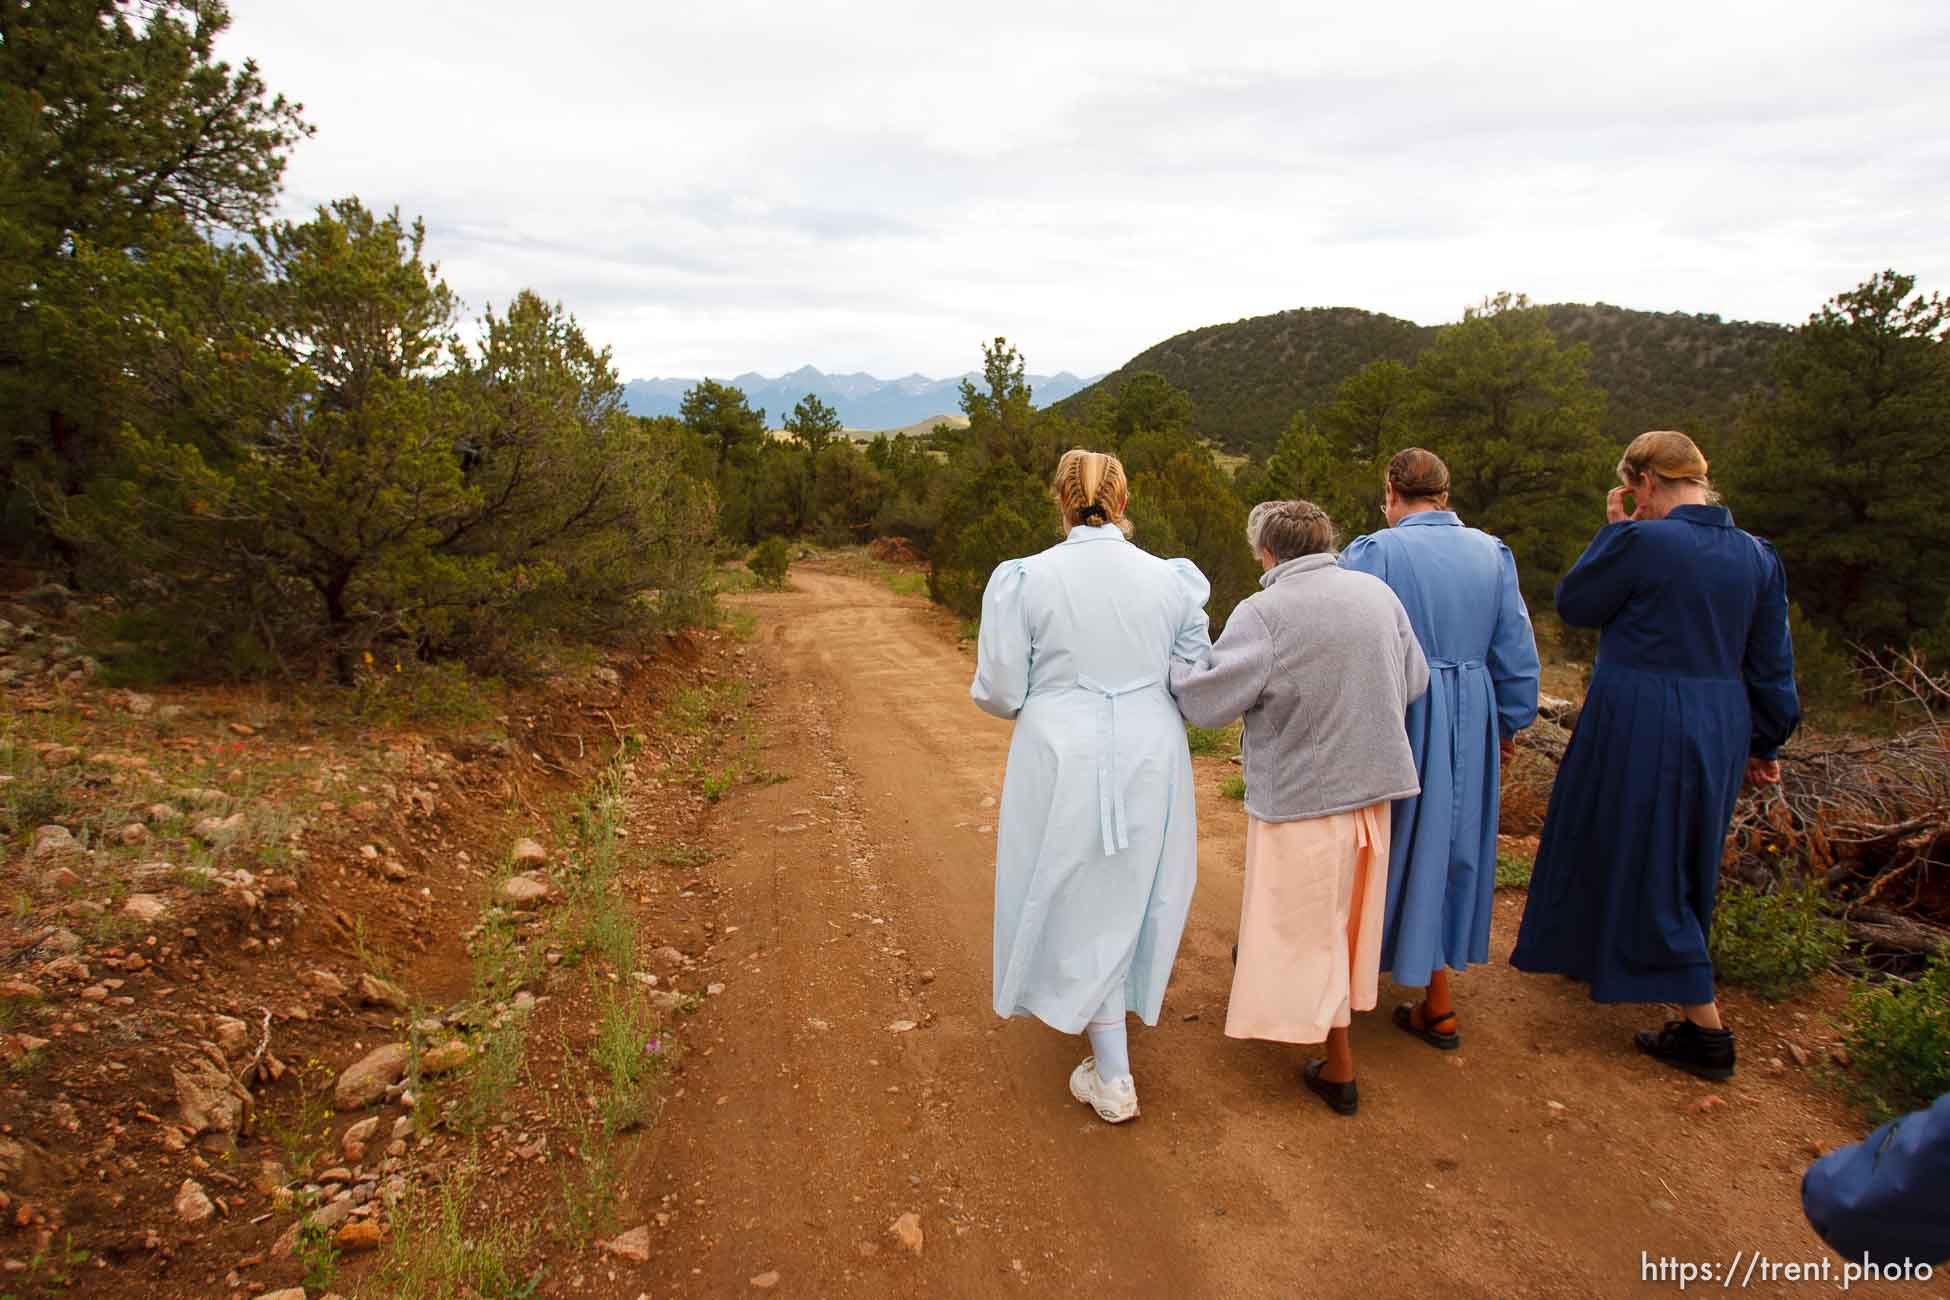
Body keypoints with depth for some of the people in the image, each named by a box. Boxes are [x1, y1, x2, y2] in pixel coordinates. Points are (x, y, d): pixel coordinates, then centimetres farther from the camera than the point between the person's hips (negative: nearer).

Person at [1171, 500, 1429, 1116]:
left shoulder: (1263, 613, -19)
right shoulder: (1377, 592, 0)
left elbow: (1209, 700, -17)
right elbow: (1413, 681, 8)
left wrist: (1170, 656, 0)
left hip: (1302, 794, -6)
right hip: (1372, 785, 6)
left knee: (1308, 926, 8)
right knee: (1346, 915, 23)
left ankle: (1339, 1067, 18)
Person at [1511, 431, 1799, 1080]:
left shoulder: (1643, 541, -19)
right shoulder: (1756, 555, 2)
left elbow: (1574, 604, -5)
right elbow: (1771, 665, 6)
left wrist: (1614, 528, 1)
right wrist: (1764, 743, 16)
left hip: (1640, 727, -8)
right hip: (1718, 728, 8)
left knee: (1644, 862, 4)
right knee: (1682, 856, 23)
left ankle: (1708, 1031, 10)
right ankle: (1608, 954, 45)